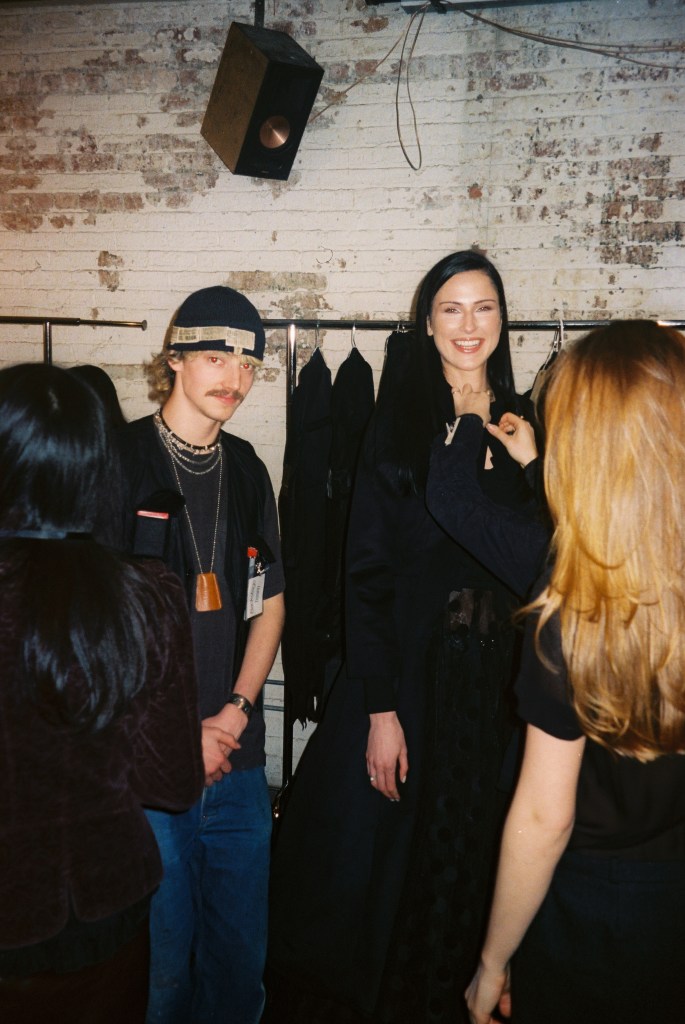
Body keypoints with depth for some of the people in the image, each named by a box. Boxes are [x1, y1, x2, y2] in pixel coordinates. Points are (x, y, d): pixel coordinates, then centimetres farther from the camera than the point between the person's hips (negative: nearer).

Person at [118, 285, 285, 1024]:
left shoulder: (246, 470, 8)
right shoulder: (117, 463, -9)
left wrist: (236, 712, -1)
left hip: (236, 759, 5)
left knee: (241, 953, 18)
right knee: (157, 959, 10)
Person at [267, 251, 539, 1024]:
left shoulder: (520, 425, 6)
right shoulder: (399, 422, -6)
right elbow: (366, 570, -10)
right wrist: (380, 707, -13)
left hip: (494, 676, 4)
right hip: (408, 668, -3)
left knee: (466, 853, 16)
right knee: (378, 853, 8)